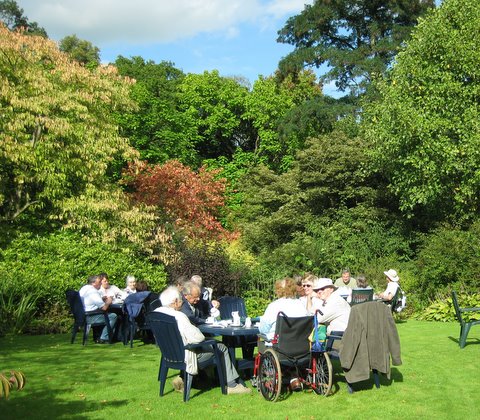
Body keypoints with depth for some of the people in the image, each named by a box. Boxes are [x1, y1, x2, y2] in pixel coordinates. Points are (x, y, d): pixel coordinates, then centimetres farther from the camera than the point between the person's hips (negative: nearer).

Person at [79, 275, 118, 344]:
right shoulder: (93, 291, -19)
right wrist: (108, 302, 1)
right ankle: (103, 339, -1)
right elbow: (104, 308, -19)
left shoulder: (84, 288, 11)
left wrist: (102, 298, 13)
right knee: (113, 316, -5)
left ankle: (97, 336, 27)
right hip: (90, 318, -10)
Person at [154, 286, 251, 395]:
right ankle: (231, 385, 13)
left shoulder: (157, 312, -2)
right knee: (221, 348, 6)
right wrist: (202, 336, -5)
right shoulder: (179, 316, -27)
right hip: (183, 356, -9)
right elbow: (197, 338, -28)